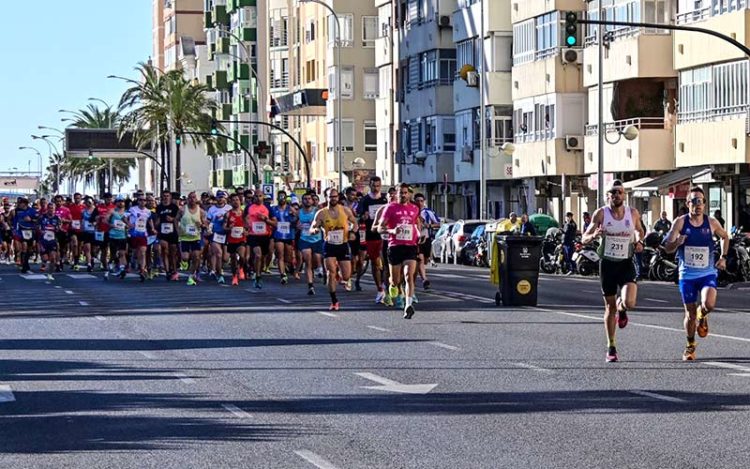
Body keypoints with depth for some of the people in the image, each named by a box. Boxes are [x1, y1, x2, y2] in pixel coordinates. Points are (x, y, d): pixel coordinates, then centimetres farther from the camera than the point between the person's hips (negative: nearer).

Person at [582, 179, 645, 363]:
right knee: (610, 308, 7)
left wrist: (639, 241, -1)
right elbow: (584, 239, -3)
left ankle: (621, 308, 18)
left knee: (629, 303, -21)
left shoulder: (633, 213, -2)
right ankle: (611, 347, 21)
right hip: (607, 263, 0)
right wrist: (594, 235, -25)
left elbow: (639, 230, 20)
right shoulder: (601, 214, -6)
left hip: (626, 263, 0)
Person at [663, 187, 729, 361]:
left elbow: (725, 236, 18)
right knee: (690, 314, 4)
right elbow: (667, 248, -7)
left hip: (708, 273, 0)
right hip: (687, 275, 0)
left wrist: (723, 257, 8)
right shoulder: (681, 222, -7)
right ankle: (690, 346, 27)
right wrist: (677, 242, -29)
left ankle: (702, 316, 13)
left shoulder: (712, 222, -3)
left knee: (709, 304, -25)